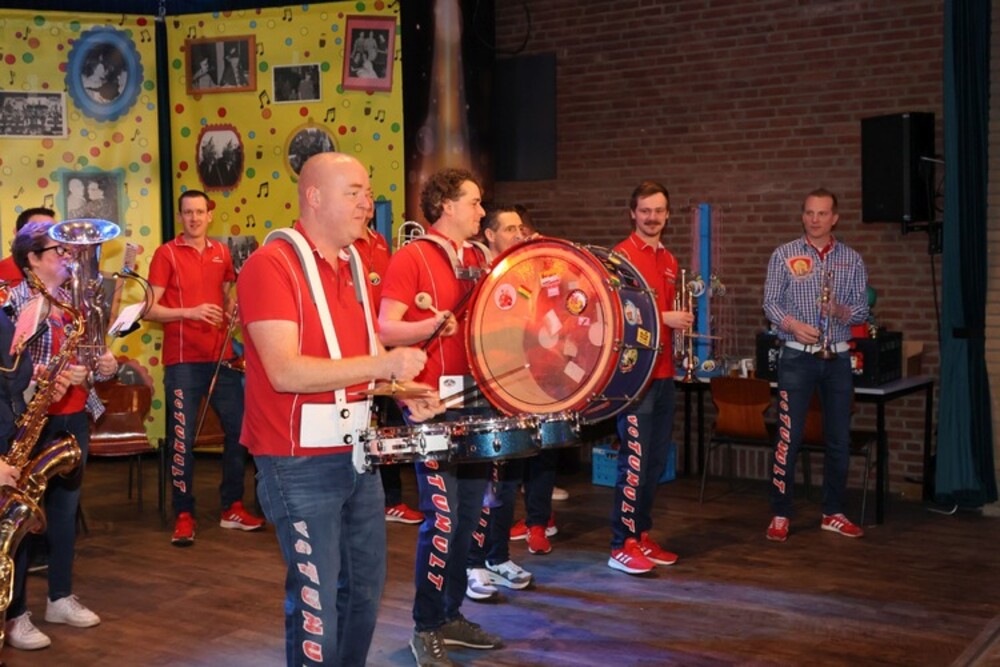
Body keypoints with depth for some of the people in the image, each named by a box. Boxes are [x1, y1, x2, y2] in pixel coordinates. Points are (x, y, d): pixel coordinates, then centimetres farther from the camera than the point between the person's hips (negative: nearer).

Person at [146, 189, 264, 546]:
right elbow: (150, 308, -8)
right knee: (183, 438, -2)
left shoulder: (222, 252, 11)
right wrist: (190, 312, -21)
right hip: (183, 361, -5)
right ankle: (184, 516, 8)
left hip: (221, 357, 5)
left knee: (239, 429, 7)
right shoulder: (166, 253, -3)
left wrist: (232, 313, 2)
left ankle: (232, 507, 20)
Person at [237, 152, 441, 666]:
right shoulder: (270, 265, -15)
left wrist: (406, 392, 1)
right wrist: (383, 365, -28)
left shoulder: (353, 266, 10)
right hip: (301, 464, -8)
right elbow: (285, 371, -25)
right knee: (316, 603, 1)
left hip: (357, 455, 8)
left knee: (365, 587, 18)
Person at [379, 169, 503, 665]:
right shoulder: (411, 257, -7)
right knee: (442, 518, -7)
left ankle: (452, 616, 25)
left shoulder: (480, 259, 14)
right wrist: (434, 323, -29)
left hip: (477, 400, 7)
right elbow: (386, 330, -15)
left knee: (470, 513, 12)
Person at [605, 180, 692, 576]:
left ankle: (641, 536, 22)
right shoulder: (623, 255, -8)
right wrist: (664, 318, -18)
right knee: (635, 461, -7)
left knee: (657, 460, 12)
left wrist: (683, 319, 6)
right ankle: (621, 546, 0)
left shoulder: (670, 262, 16)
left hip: (664, 371, 8)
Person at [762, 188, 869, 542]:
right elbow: (771, 303, -3)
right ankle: (780, 514, 6)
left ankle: (833, 513, 20)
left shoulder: (852, 259, 7)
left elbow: (862, 309, 4)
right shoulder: (784, 255, 1)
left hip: (837, 359, 3)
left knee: (839, 439, 8)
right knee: (788, 437, -2)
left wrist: (840, 310, -17)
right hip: (797, 357, -3)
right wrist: (794, 325, -21)